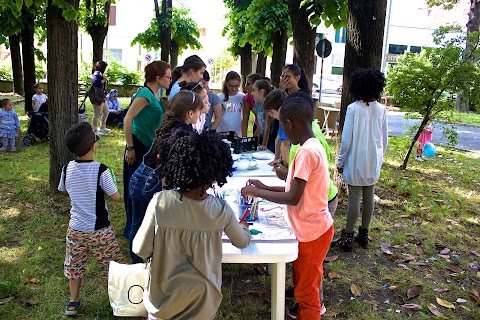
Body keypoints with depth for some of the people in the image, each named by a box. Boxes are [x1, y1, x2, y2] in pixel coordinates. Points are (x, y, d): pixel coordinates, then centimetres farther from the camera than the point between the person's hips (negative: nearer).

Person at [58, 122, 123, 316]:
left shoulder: (67, 169, -6)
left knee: (74, 266, 20)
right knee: (113, 265, 15)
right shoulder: (101, 170, -22)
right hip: (99, 230, -4)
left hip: (75, 228, 4)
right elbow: (116, 197, -15)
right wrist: (111, 183, 2)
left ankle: (73, 302, 31)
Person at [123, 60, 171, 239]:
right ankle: (132, 229, 17)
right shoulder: (145, 94, -18)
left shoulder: (156, 94, 9)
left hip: (150, 146, 9)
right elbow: (127, 119, -22)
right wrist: (129, 148, -20)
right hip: (139, 146, -9)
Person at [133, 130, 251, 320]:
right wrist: (243, 227, 24)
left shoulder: (159, 202, -21)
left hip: (164, 299, -1)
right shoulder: (221, 210, -16)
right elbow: (242, 242, 2)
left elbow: (141, 250, -14)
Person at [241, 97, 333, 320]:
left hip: (312, 232, -10)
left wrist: (255, 192, -16)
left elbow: (293, 197, -26)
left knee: (305, 286, 9)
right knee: (307, 280, 29)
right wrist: (265, 187, 8)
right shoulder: (313, 146, 5)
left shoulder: (306, 152, -26)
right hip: (316, 227, 10)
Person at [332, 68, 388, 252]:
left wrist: (340, 161, -1)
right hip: (374, 163, 4)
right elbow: (385, 139, 6)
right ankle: (364, 235, 25)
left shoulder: (353, 108, -13)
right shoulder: (381, 109, -1)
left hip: (356, 162, -4)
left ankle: (348, 237, 9)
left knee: (354, 198, 0)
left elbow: (346, 139, -12)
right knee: (369, 197, 12)